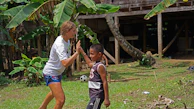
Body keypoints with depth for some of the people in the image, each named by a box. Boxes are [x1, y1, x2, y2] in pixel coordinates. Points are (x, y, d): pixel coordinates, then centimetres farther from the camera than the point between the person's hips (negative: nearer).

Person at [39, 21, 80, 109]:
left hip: (58, 72, 10)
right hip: (50, 73, -10)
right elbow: (65, 63, -42)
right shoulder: (60, 44, -30)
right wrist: (77, 52, -41)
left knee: (54, 92, 34)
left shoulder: (67, 40, -1)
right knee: (61, 100, -20)